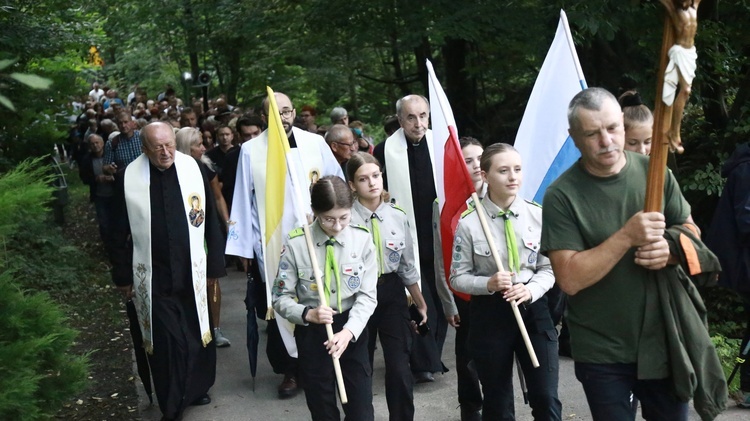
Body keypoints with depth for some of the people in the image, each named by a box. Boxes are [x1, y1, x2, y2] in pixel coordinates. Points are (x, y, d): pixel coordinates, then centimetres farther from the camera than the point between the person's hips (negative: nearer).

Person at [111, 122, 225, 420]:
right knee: (166, 342, 2)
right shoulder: (130, 179, -7)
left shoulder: (193, 170, -5)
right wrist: (123, 276, 2)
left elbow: (210, 222, 1)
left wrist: (215, 265, 2)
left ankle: (196, 389, 37)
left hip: (193, 274, 2)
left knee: (198, 337, 14)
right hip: (153, 278, -1)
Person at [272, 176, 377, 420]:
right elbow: (281, 298, -7)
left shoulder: (362, 239, -8)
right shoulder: (296, 244, -12)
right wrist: (308, 314, -26)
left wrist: (348, 331, -23)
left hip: (353, 331, 1)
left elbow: (367, 295, -8)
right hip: (312, 333, -1)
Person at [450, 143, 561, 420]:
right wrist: (488, 284, -21)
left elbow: (548, 268, 2)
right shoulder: (469, 223, -10)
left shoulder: (537, 215, -4)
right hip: (490, 314, -1)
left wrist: (530, 290, -17)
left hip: (533, 309, 1)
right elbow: (458, 277, -4)